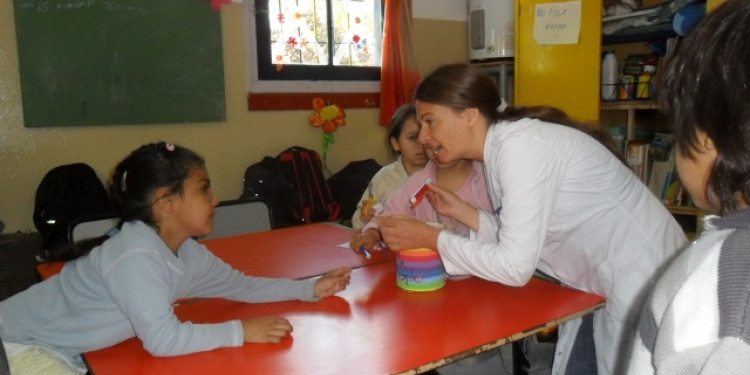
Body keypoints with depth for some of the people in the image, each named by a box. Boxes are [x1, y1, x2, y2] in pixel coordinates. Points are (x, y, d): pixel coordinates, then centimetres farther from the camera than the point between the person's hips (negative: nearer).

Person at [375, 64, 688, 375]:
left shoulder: (521, 145, -24)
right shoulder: (500, 148, 2)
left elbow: (515, 265, -27)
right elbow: (518, 241, 3)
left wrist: (433, 239, -19)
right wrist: (461, 212, -2)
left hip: (643, 286, -8)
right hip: (603, 284, 8)